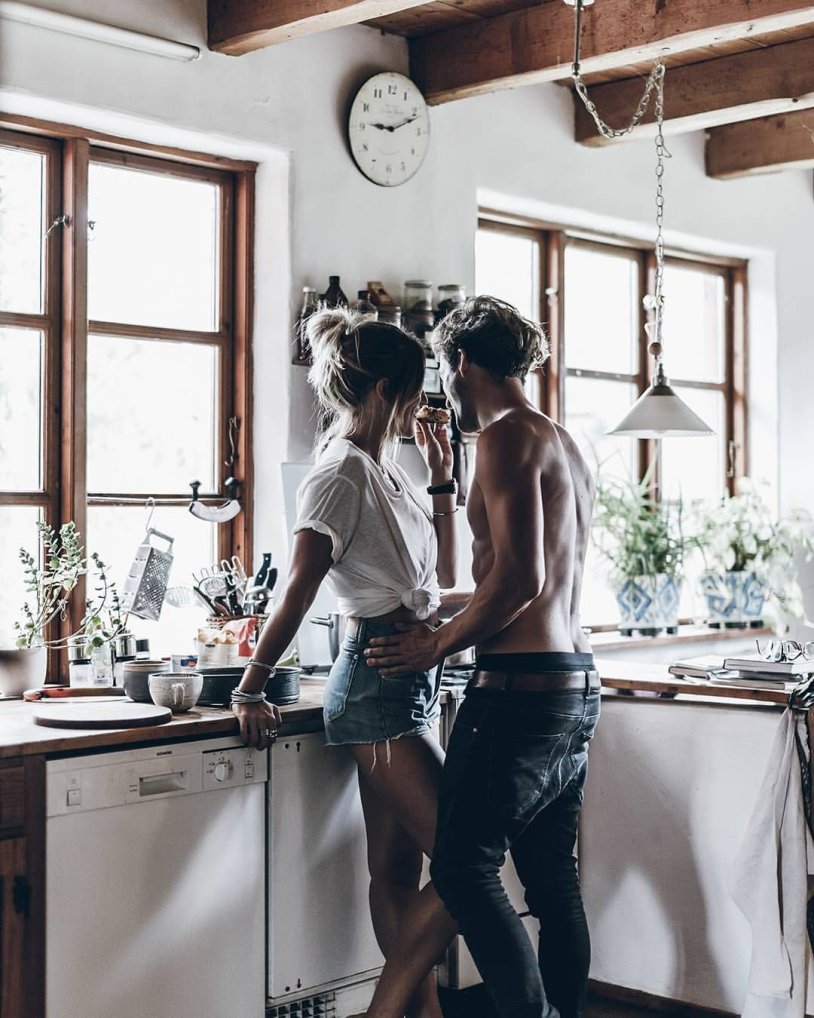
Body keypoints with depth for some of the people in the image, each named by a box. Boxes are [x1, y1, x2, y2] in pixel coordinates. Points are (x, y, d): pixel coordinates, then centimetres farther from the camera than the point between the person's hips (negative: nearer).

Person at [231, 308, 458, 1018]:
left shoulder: (388, 470, 14)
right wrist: (250, 692, -18)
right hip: (379, 684, -9)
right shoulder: (344, 473, -13)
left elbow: (443, 574, 20)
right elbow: (297, 594, -17)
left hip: (411, 683, 9)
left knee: (398, 867, 11)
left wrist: (442, 480, 16)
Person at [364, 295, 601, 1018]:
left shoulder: (507, 437, -10)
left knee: (464, 869, -5)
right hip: (577, 686, 10)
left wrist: (437, 645, -8)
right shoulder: (566, 446, 19)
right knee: (553, 879, 12)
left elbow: (519, 579, -19)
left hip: (520, 687, -9)